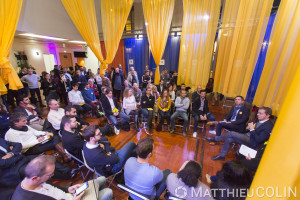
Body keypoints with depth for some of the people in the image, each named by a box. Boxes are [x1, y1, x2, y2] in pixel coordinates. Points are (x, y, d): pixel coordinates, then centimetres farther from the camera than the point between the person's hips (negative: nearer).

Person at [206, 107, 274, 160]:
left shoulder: (269, 126, -15)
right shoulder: (258, 120, 10)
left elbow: (259, 140, -23)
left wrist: (252, 129, -23)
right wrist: (248, 127, -3)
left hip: (252, 142, -8)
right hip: (247, 136, 8)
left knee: (232, 133, -24)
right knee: (229, 139, -12)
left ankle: (215, 139, -9)